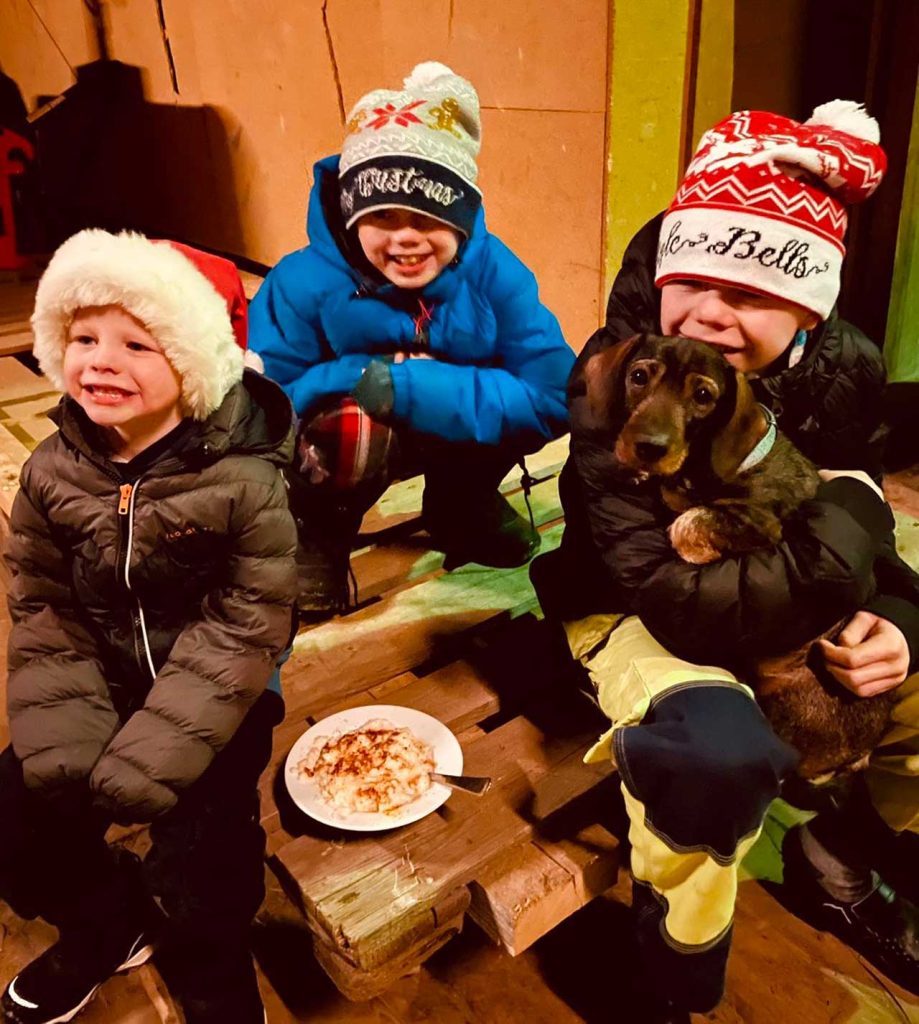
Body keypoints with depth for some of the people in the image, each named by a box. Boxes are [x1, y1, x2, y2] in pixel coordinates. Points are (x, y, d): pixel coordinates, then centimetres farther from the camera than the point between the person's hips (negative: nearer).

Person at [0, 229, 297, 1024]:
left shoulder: (243, 481, -22)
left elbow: (245, 629, -20)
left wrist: (149, 755, -23)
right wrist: (66, 740, -15)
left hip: (214, 696, -4)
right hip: (101, 684, 5)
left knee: (195, 875, -10)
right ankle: (111, 925, 37)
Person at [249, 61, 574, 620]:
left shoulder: (496, 274, -22)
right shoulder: (303, 283, -25)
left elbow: (555, 396, -31)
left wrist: (406, 385, -37)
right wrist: (362, 376, -35)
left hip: (452, 438, 3)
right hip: (343, 442, -3)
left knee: (525, 400, -25)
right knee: (350, 422, -37)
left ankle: (460, 506, 8)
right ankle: (320, 537, -2)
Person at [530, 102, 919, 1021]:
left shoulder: (844, 372, -10)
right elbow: (676, 601, -33)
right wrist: (841, 525, -25)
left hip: (787, 603, 7)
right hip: (633, 613, -6)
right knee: (719, 754, -35)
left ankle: (834, 868, 27)